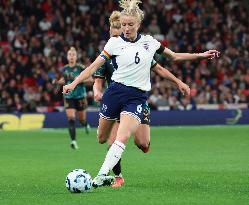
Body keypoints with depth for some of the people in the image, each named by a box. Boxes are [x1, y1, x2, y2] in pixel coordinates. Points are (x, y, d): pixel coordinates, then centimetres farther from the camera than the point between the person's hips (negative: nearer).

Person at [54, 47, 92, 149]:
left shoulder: (81, 68, -10)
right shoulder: (65, 69, 3)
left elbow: (90, 79, -11)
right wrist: (57, 82, 3)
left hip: (80, 96, -2)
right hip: (68, 97, 2)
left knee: (82, 119, 11)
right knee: (70, 119, -14)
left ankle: (86, 125, 49)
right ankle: (73, 141, -15)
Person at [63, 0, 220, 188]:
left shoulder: (149, 42, 8)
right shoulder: (114, 43, 1)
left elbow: (174, 56, 21)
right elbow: (94, 66, -1)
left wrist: (201, 55, 15)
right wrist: (74, 83, -13)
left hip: (137, 97, 0)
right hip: (115, 92, 0)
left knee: (122, 138, -22)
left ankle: (101, 176, -28)